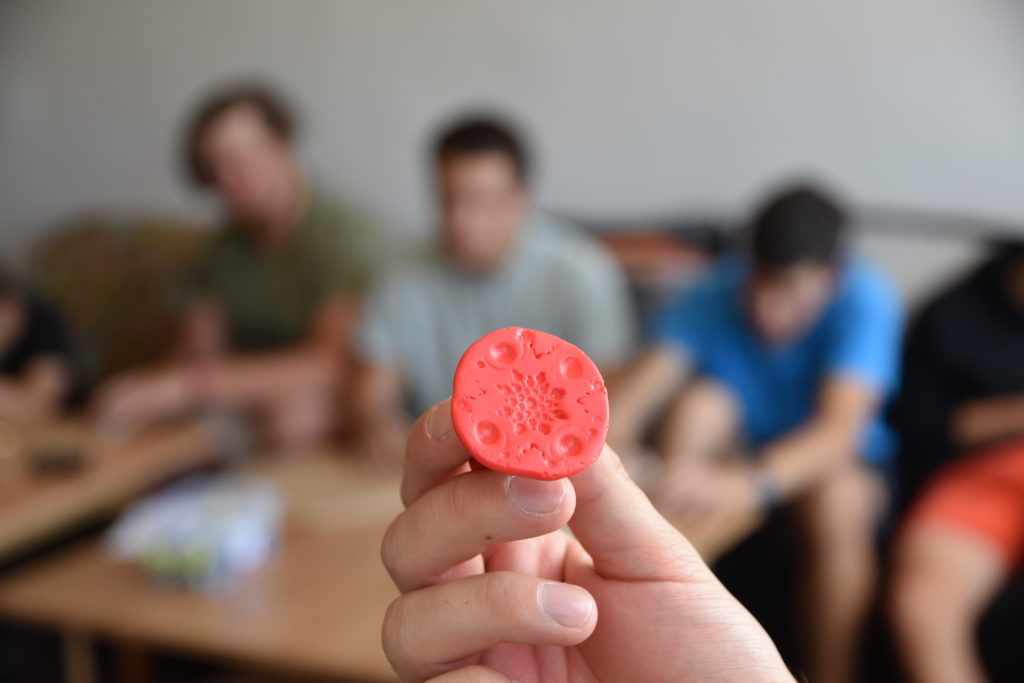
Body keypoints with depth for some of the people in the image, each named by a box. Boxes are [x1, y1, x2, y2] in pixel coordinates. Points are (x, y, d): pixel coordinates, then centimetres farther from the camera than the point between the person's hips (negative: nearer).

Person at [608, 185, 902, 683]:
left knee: (837, 498, -36)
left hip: (833, 460, -2)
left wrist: (746, 484, -56)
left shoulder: (864, 300, -25)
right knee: (699, 404, -29)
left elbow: (838, 429, -38)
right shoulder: (719, 292, -19)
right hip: (738, 449, 2)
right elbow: (630, 399, -26)